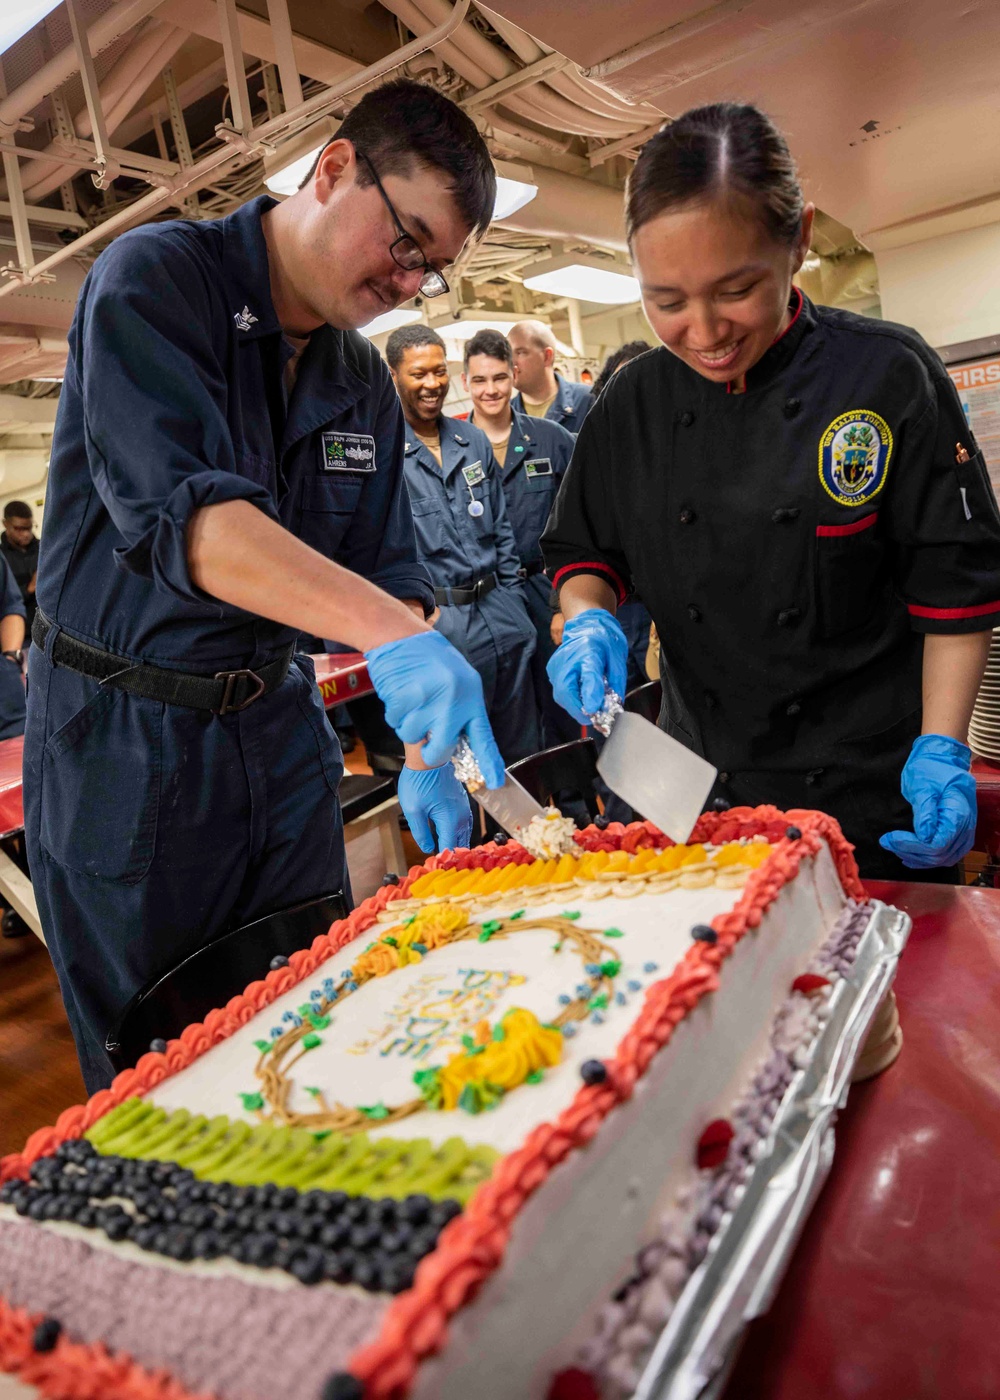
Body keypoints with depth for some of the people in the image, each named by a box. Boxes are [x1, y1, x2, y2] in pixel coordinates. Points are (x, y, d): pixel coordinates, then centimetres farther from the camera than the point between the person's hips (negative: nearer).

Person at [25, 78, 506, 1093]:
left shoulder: (365, 380, 7)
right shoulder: (155, 280, -11)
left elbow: (387, 577, 6)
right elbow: (175, 509, -28)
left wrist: (423, 754, -2)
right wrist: (390, 632, -39)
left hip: (277, 722, 6)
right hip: (122, 733, -5)